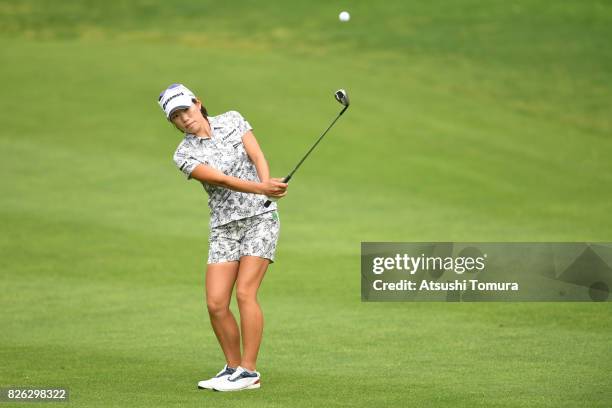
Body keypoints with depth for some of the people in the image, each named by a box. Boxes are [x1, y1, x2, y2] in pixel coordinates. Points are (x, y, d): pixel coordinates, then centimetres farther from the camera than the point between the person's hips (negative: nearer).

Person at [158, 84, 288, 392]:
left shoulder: (231, 121, 3)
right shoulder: (184, 155, -2)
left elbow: (257, 156, -6)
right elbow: (222, 180, -17)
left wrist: (268, 185, -27)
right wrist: (262, 188, -33)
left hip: (260, 218, -2)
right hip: (224, 228, 2)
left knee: (245, 293, -15)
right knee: (216, 304, -7)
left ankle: (249, 372, -11)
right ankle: (233, 368, 11)